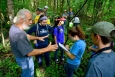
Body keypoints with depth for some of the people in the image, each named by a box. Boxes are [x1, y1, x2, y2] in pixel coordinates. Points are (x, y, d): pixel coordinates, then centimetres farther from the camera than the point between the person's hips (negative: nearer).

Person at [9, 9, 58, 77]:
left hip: (22, 56, 9)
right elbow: (30, 53, -36)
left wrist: (38, 38, 5)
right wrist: (47, 49, -30)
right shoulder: (19, 35, -39)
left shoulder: (14, 26, -7)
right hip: (25, 59, -9)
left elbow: (26, 36, 10)